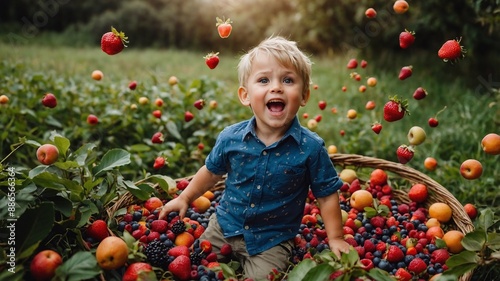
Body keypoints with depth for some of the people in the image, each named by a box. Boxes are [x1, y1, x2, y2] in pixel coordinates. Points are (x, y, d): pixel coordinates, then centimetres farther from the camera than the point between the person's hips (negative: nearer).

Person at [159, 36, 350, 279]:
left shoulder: (311, 148, -19)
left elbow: (327, 194, -8)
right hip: (224, 227, 3)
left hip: (272, 241, -2)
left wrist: (336, 238, -7)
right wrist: (185, 198, 11)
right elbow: (212, 171, 6)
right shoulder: (230, 138, -13)